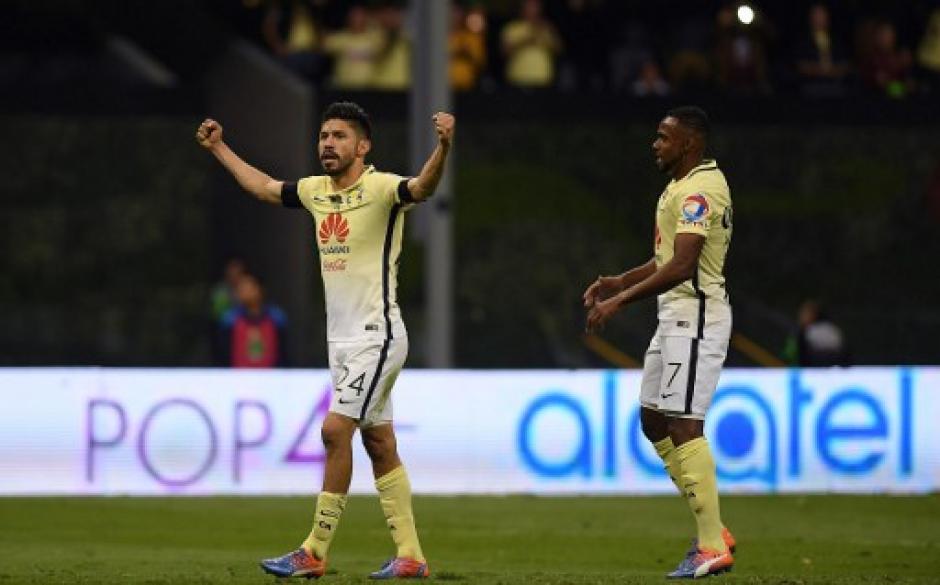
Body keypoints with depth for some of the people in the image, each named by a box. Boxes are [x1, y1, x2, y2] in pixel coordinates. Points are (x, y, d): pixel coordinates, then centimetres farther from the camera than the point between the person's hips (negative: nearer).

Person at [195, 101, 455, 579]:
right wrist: (219, 149, 36)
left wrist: (443, 147, -53)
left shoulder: (380, 188, -13)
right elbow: (263, 187, 28)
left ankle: (314, 553, -10)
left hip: (376, 337, -8)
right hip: (342, 339, 8)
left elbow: (422, 187, -34)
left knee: (335, 431, -14)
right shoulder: (316, 191, 9)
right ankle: (410, 556, 10)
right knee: (379, 445, 8)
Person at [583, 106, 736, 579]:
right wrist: (618, 282, 13)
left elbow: (682, 266, -26)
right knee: (653, 421, 12)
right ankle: (711, 530, 16)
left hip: (696, 317, -11)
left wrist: (619, 301, -25)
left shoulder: (699, 190, -17)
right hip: (676, 316, 11)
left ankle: (712, 546, -10)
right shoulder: (683, 187, 17)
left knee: (684, 425, -12)